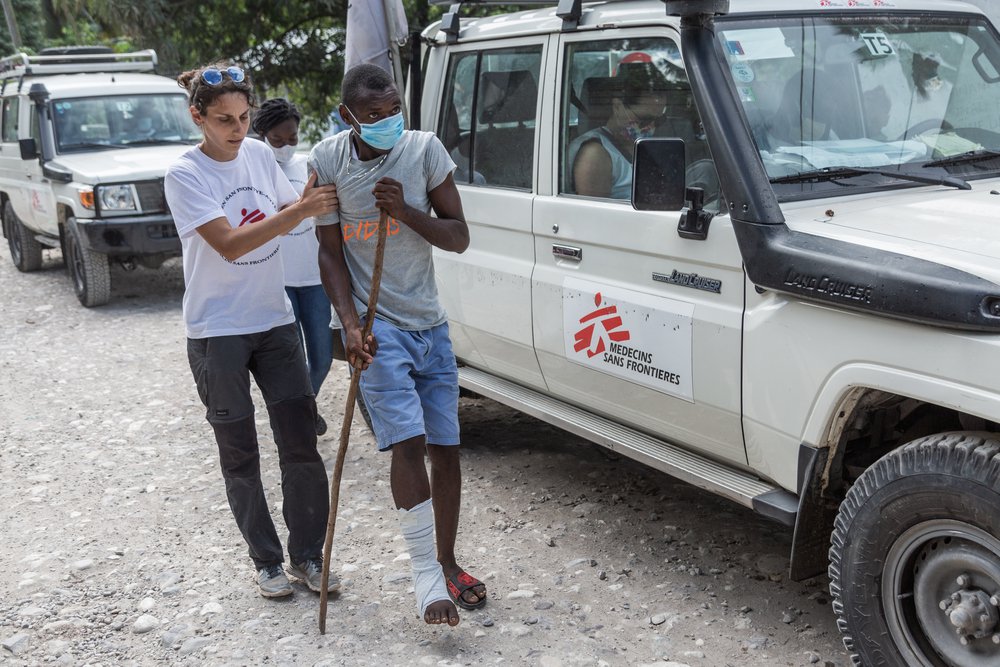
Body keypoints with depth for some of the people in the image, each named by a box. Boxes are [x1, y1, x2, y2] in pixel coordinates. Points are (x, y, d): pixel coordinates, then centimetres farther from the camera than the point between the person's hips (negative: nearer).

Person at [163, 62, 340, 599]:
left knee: (301, 444, 2)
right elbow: (229, 244, -24)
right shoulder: (185, 176, -13)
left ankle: (308, 555, 16)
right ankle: (267, 560, 21)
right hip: (217, 333, -4)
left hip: (275, 322, 4)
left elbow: (288, 214, 16)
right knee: (240, 455, 7)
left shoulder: (259, 154, 3)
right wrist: (299, 211, -32)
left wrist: (310, 202, -5)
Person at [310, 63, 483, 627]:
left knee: (445, 447, 6)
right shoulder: (329, 160, -5)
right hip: (377, 326, -3)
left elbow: (459, 237, -2)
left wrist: (406, 211, -18)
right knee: (409, 443, -16)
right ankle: (428, 578, -8)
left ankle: (448, 563, 23)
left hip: (431, 325, 3)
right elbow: (331, 253, -2)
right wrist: (351, 324, -14)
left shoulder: (425, 149, -2)